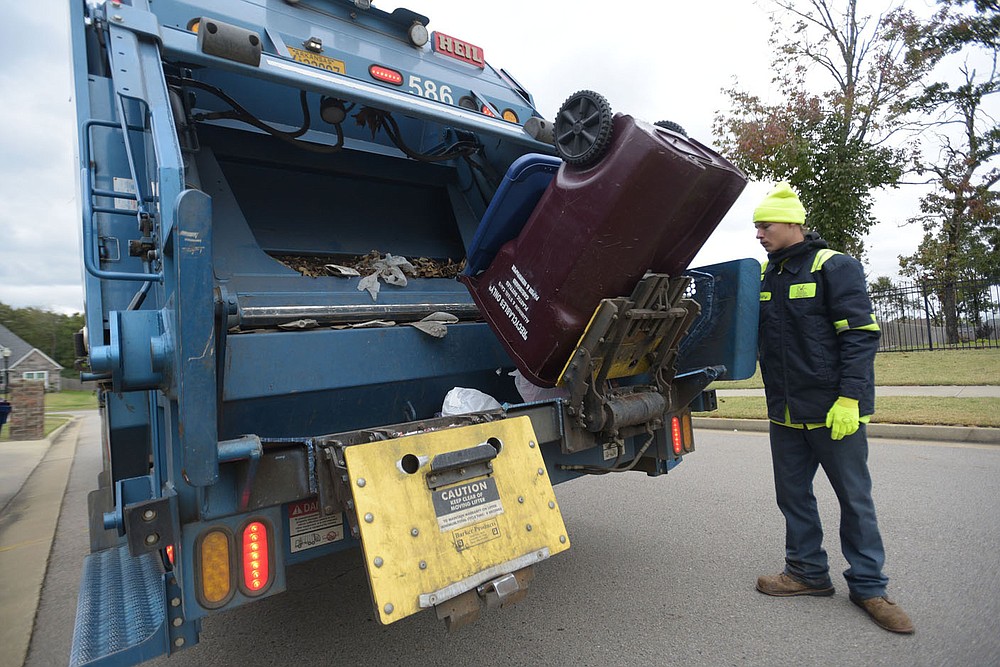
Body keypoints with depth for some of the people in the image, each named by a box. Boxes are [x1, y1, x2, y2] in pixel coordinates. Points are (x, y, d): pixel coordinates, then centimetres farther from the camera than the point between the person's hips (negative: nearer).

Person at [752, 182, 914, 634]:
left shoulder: (834, 266, -8)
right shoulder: (766, 276, 11)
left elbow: (861, 335, -14)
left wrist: (849, 397, -19)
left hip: (833, 411, -6)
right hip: (785, 411, 6)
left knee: (854, 498, 8)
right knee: (793, 494, 13)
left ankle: (868, 585, 23)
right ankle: (808, 572, 29)